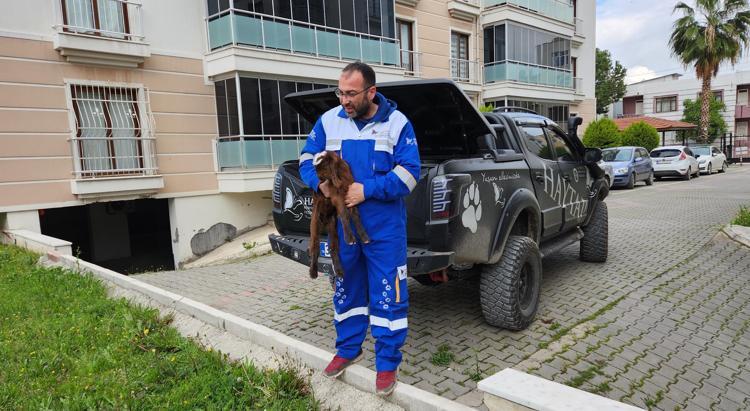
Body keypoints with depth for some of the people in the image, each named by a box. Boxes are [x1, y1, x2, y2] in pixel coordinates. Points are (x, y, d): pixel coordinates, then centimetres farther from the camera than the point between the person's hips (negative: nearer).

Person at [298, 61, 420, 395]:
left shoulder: (396, 123, -6)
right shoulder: (329, 121, 3)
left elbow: (409, 173, -11)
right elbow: (307, 159, 10)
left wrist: (367, 190, -21)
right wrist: (320, 182, -12)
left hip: (384, 228, -3)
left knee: (388, 296, 2)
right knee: (346, 289, 17)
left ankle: (387, 363, 19)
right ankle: (348, 349, 38)